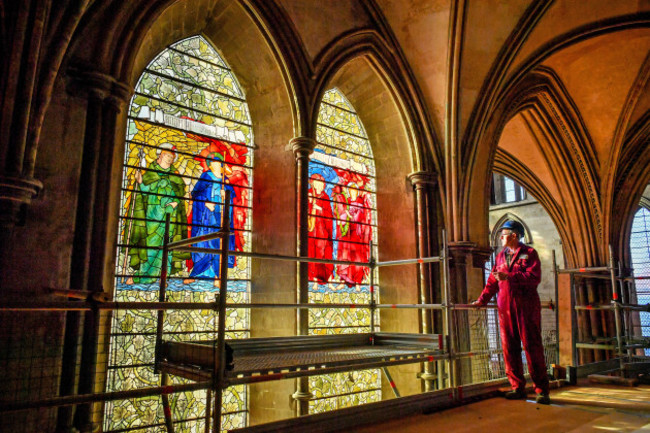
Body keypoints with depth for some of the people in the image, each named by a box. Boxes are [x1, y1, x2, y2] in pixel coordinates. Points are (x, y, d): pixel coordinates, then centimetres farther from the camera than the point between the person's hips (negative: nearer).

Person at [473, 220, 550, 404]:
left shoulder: (529, 253, 2)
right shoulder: (501, 256, 18)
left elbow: (535, 277, -13)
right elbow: (493, 281, 18)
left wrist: (509, 276, -18)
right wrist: (482, 299, 9)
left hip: (526, 306, -5)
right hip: (505, 307, 5)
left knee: (532, 347, -4)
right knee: (509, 348, 4)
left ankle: (542, 390, 5)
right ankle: (518, 387, 14)